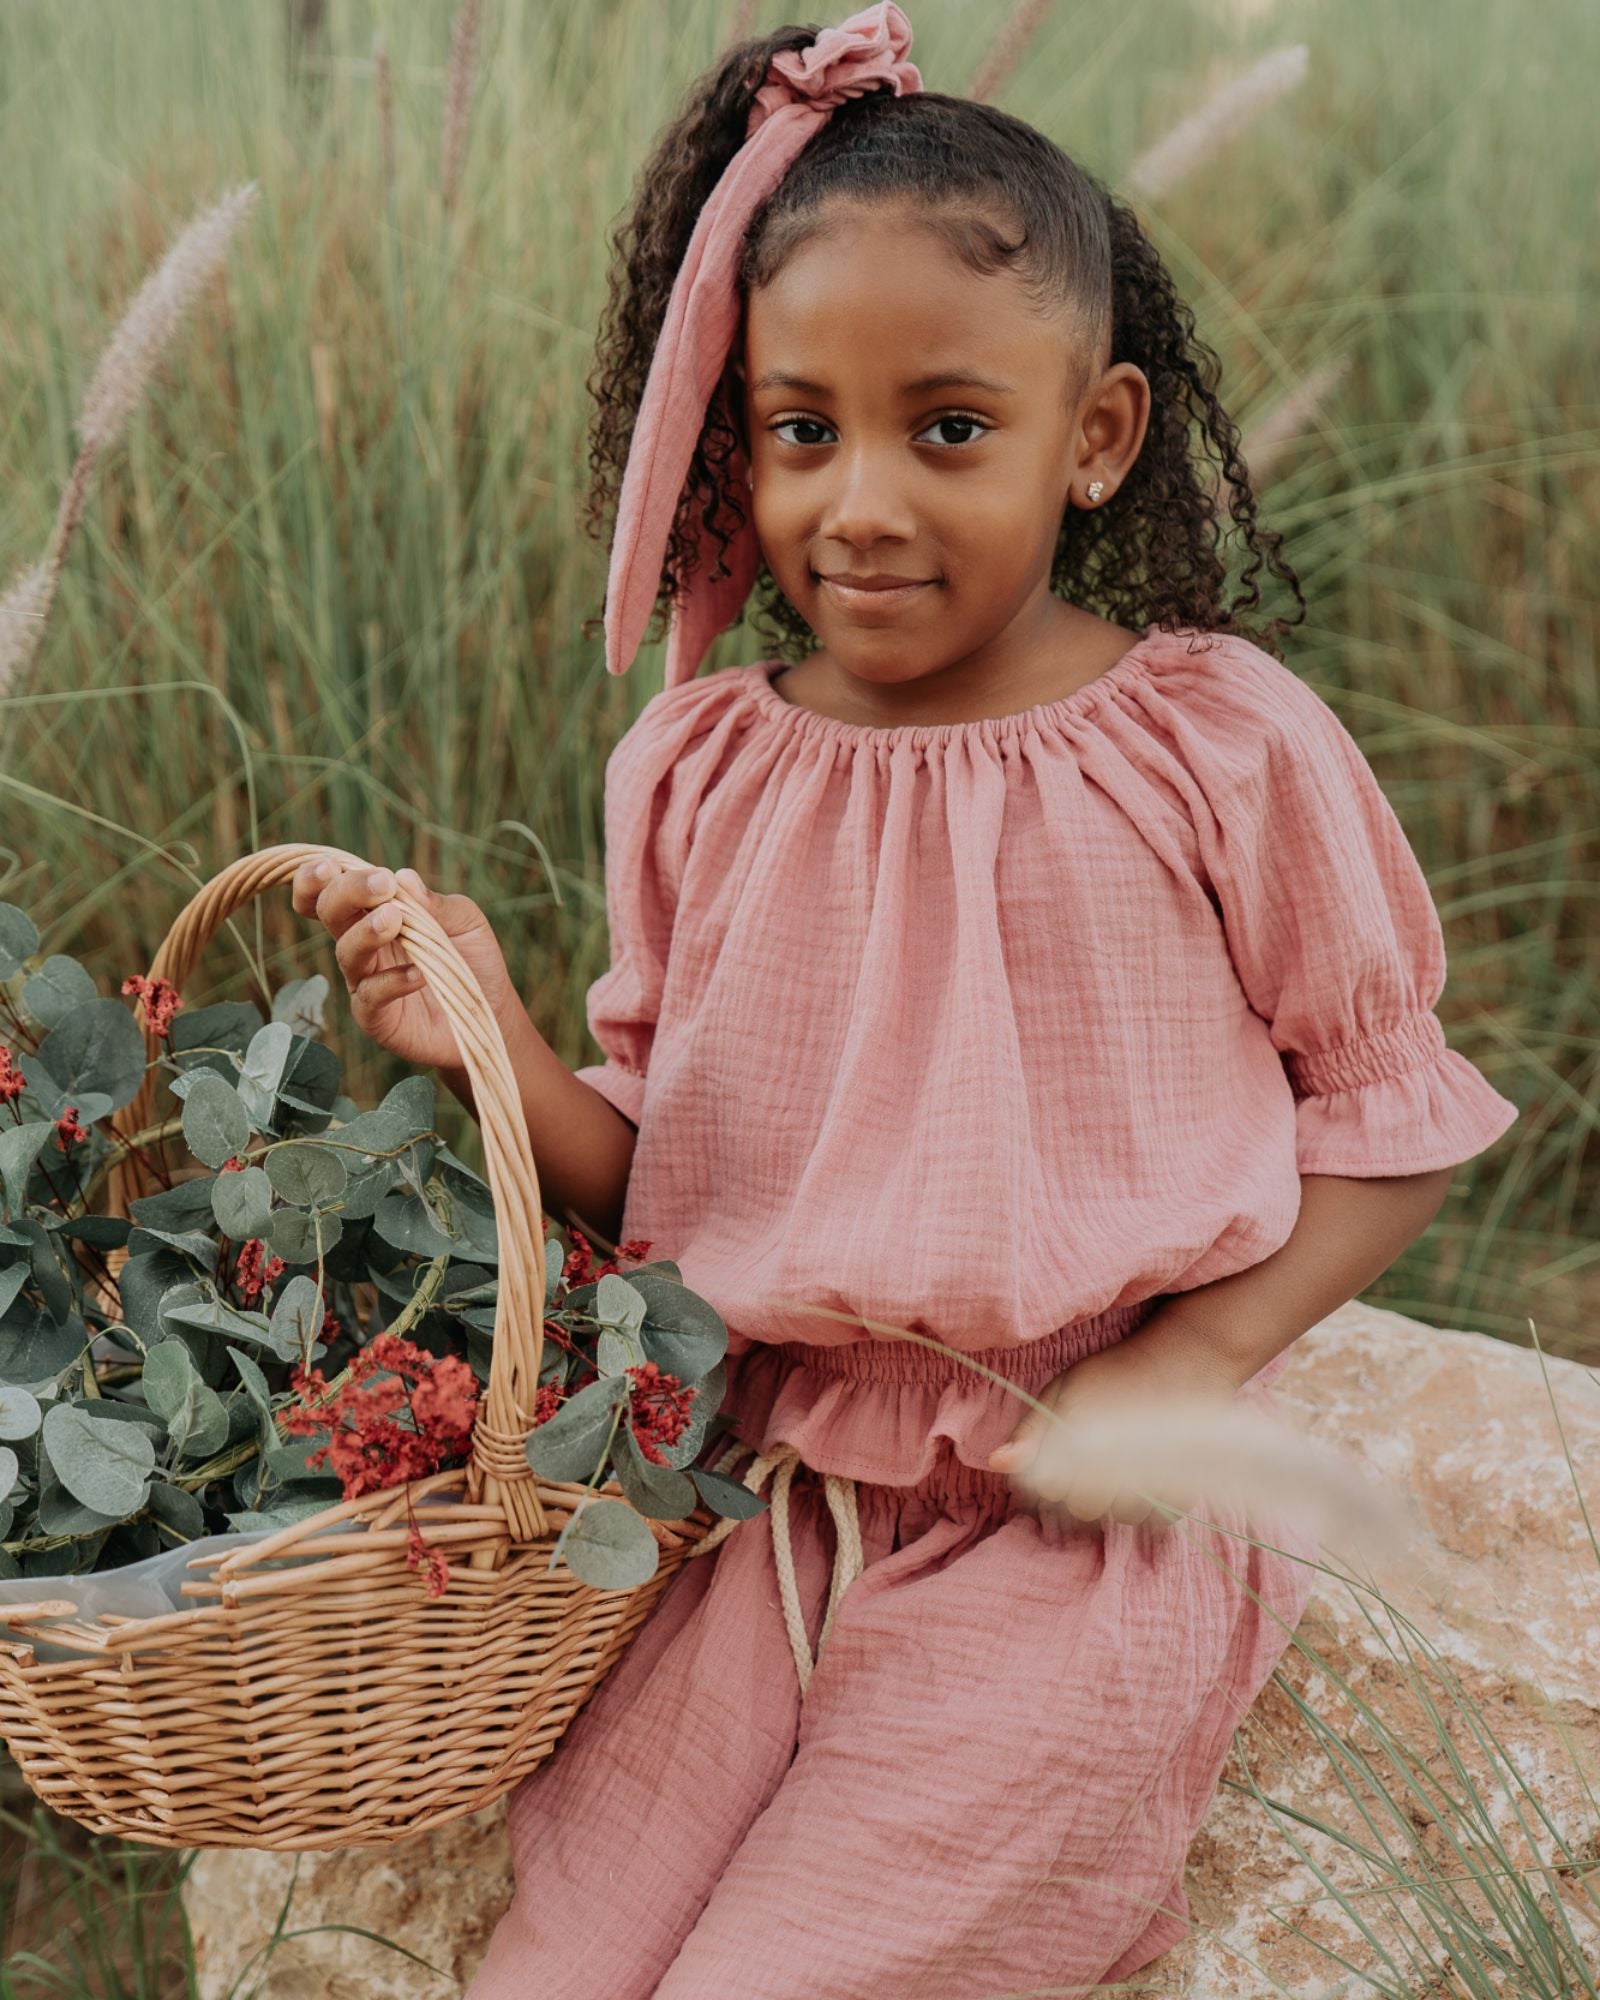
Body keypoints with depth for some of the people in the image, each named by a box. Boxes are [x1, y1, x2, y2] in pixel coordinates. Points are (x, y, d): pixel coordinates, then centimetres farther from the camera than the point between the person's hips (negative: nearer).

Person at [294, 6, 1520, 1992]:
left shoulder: (1218, 743, -9)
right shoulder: (695, 767, 0)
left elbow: (1389, 1109, 0)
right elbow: (665, 1173, 6)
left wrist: (1192, 1365, -14)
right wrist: (493, 1045, -14)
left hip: (1079, 1537, -3)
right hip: (768, 1484, 3)